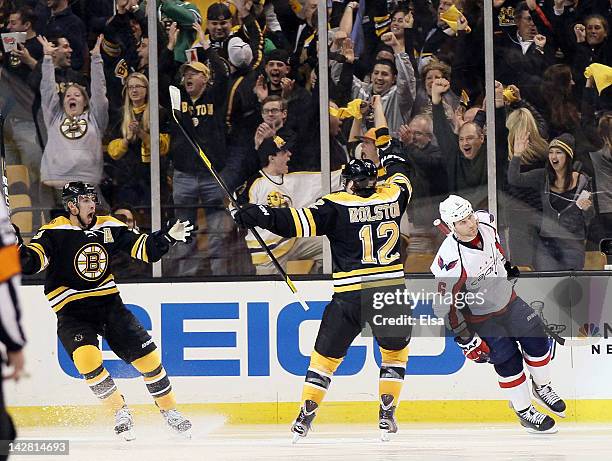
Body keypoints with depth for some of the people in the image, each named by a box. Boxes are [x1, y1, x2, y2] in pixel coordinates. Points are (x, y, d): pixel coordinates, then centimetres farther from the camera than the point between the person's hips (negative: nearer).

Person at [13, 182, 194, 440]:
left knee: (147, 355, -4)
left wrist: (169, 237, -10)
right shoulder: (54, 232, -11)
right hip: (72, 312, -4)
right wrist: (18, 250, -45)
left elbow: (144, 249, 6)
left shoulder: (109, 227, 3)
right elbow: (31, 261, -23)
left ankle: (169, 410, 16)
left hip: (109, 304, 4)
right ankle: (120, 412, -10)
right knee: (87, 358, -29)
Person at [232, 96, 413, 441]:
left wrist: (253, 215, -13)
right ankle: (387, 413, 10)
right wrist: (379, 115, 38)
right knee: (395, 351, 22)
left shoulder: (337, 206, -2)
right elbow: (395, 166, 28)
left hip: (350, 295, -2)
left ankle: (307, 414, 5)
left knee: (327, 354, 13)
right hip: (391, 290, 2)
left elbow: (300, 221, -14)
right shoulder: (393, 196, 8)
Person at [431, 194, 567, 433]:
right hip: (479, 317, -6)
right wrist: (465, 339, -23)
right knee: (508, 360, -6)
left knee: (536, 340, 5)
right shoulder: (451, 260, -35)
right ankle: (524, 412, 12)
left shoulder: (486, 221, -18)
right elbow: (445, 305, -27)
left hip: (507, 299, 6)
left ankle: (542, 388, 31)